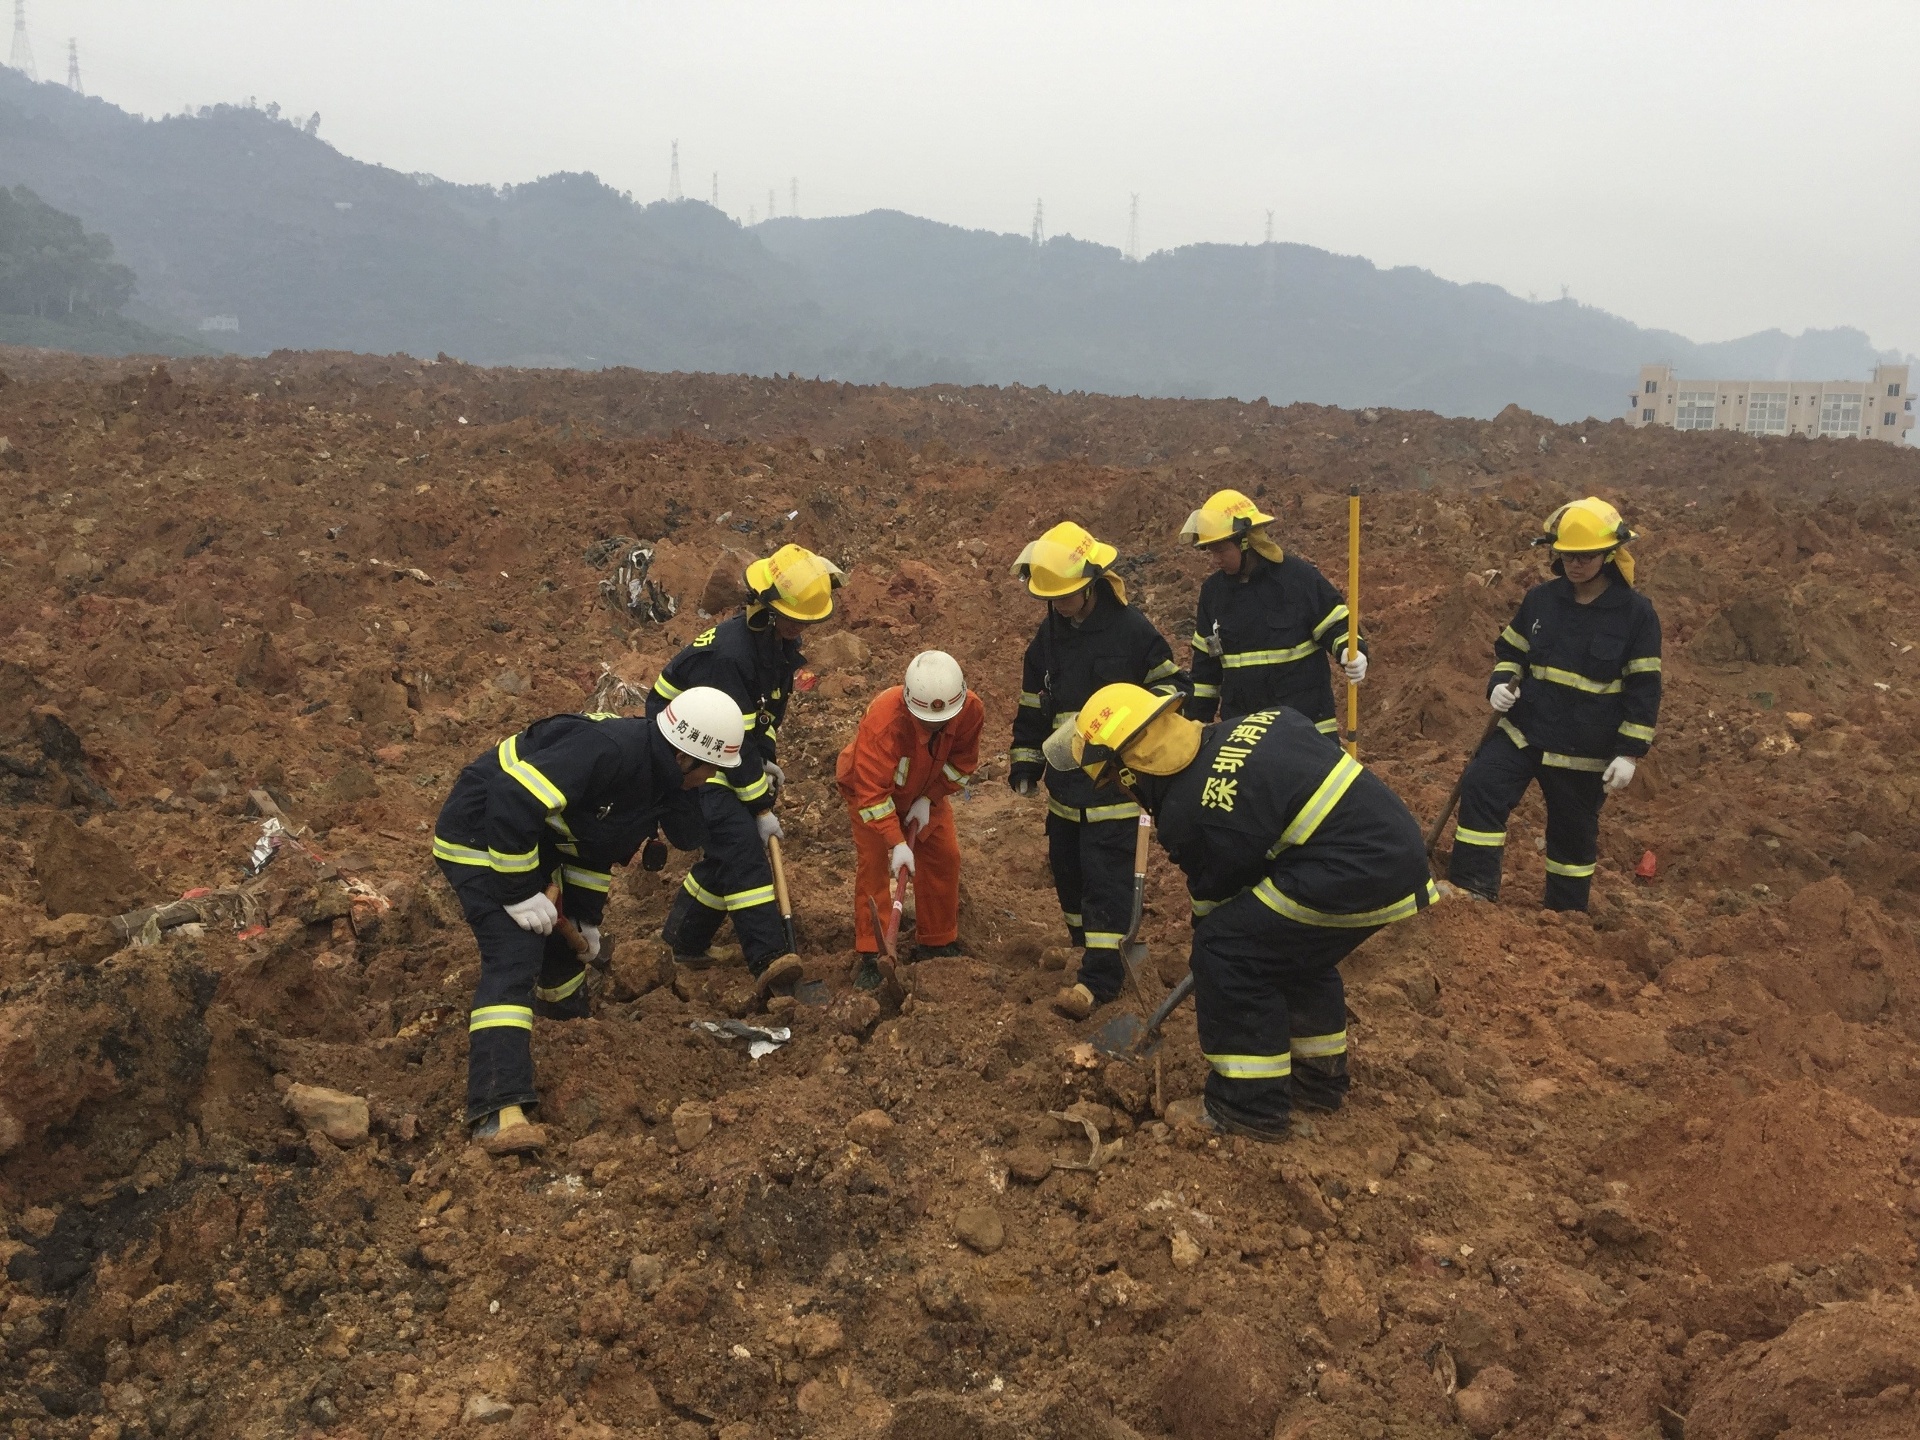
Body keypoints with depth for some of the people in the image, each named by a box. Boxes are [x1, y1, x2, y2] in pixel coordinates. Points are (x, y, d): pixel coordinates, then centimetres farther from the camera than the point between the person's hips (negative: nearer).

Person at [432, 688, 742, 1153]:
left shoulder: (658, 780, -1)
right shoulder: (607, 749, -32)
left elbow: (600, 842, 14)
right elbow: (512, 803, -36)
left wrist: (587, 915, 15)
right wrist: (520, 892, -27)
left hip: (535, 839, 10)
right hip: (481, 836, -10)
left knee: (567, 938, 23)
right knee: (515, 957, -21)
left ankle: (568, 1013, 55)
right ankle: (499, 1111, -25)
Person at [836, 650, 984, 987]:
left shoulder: (971, 710, -29)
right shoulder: (883, 720, -44)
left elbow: (963, 761, -10)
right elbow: (872, 791, -39)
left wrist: (928, 800, -19)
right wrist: (896, 843, -41)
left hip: (925, 791, 5)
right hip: (870, 788, -4)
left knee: (944, 856, 2)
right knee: (874, 863, -14)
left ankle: (938, 942, 18)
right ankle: (869, 955, -6)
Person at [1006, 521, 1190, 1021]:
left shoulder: (1131, 629, -10)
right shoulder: (1048, 635, 7)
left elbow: (1174, 684, -4)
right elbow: (1032, 706, 16)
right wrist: (1025, 762, 16)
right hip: (1065, 780, 6)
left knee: (1106, 873, -8)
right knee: (1067, 866, 12)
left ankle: (1100, 976, -5)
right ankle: (1089, 948, 30)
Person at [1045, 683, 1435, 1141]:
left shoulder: (1188, 814, -10)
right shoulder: (1255, 723, 10)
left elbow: (1215, 899, 2)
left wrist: (1209, 982, 21)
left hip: (1353, 873, -9)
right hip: (1401, 849, 9)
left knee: (1226, 953, -1)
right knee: (1296, 949, 27)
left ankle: (1250, 1103, 6)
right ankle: (1319, 1073, 40)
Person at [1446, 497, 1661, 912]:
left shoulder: (1636, 612, -8)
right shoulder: (1541, 599, 2)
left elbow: (1644, 689, -6)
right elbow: (1510, 651, 14)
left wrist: (1629, 753, -10)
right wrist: (1500, 685, -8)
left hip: (1585, 750, -2)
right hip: (1523, 729, 3)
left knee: (1574, 833, 11)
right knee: (1480, 788, -19)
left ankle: (1565, 913, 30)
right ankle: (1473, 889, -12)